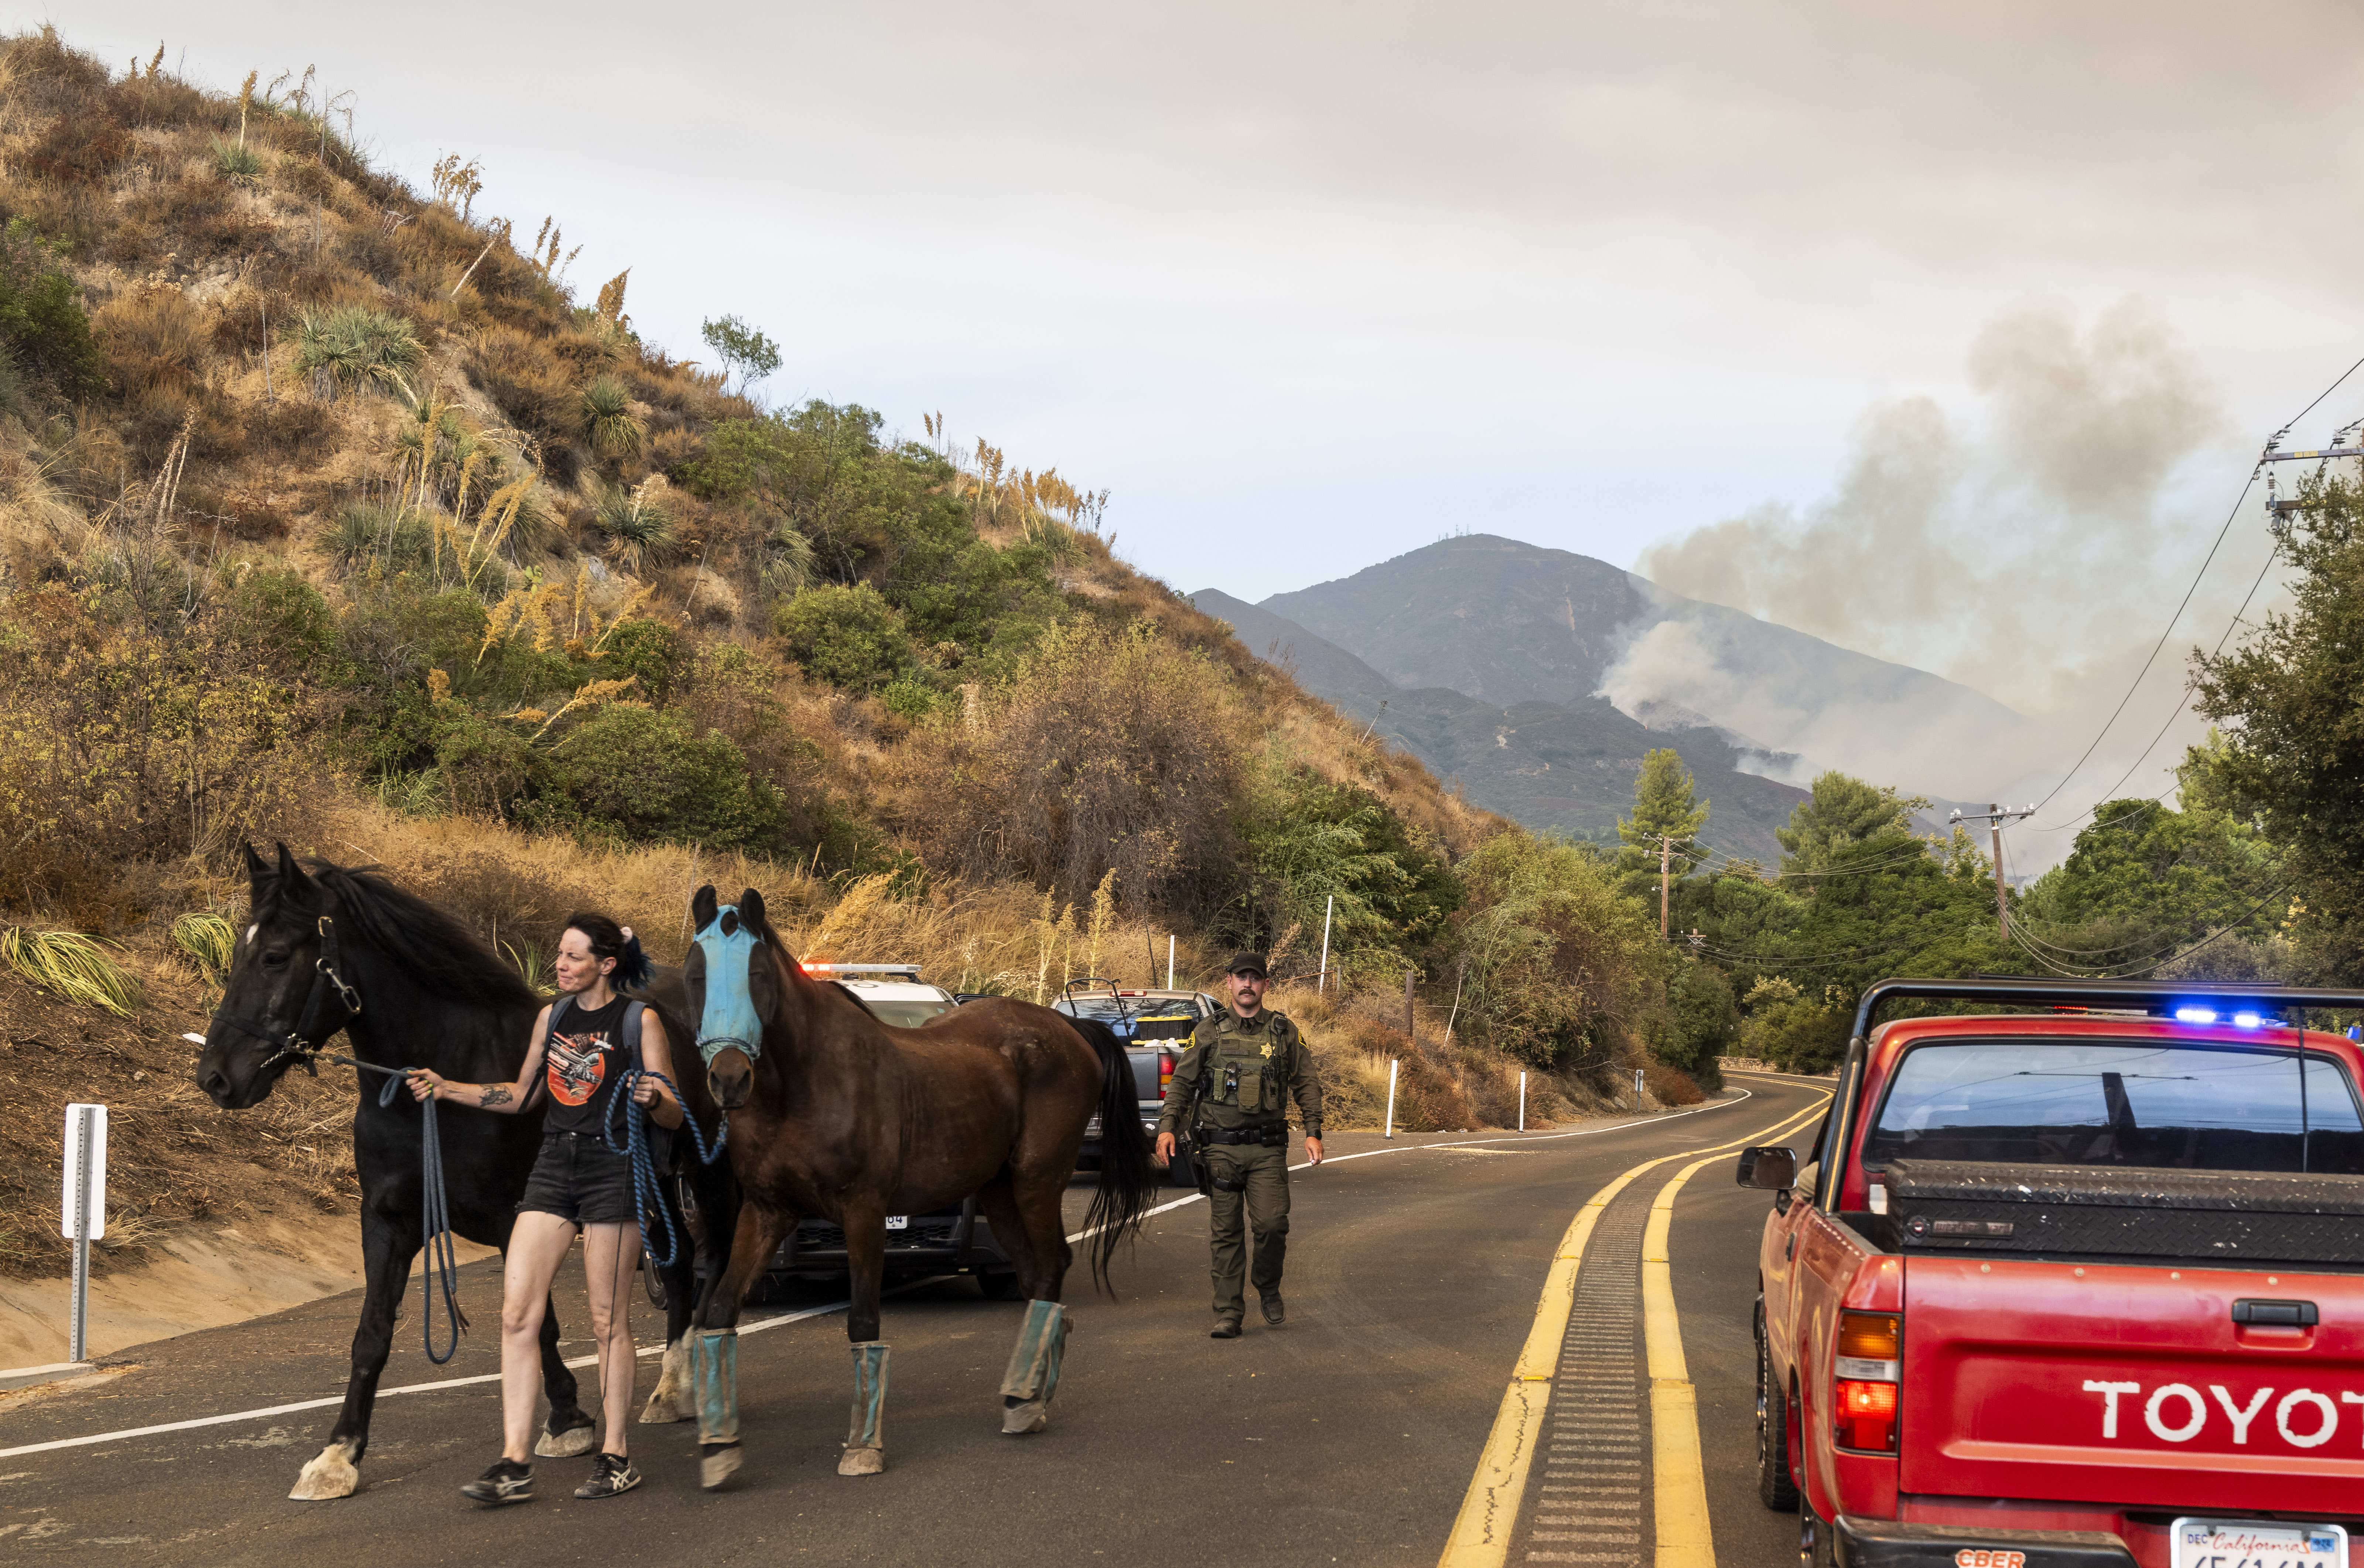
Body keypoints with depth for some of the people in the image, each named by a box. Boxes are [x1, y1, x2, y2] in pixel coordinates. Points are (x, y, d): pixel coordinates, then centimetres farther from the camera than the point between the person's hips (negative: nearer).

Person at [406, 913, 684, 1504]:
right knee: (517, 1313, -4)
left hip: (613, 1169, -5)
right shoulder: (553, 1017, 12)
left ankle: (616, 1457, 12)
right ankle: (515, 1462, -3)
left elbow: (674, 1116, -4)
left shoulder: (640, 1022, -4)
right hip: (554, 1167, 6)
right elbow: (521, 1095, 23)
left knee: (609, 1321, 1)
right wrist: (446, 1089, 16)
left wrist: (651, 1099, -26)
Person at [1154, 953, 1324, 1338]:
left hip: (1267, 1149, 0)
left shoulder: (1285, 1032, 8)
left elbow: (1307, 1082, 10)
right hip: (1221, 1147, 0)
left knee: (1272, 1224, -11)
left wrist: (1313, 1132, -1)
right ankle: (1228, 1314, 6)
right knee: (1225, 1233, 0)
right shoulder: (1209, 1032, 7)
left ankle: (1270, 1292, 15)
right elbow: (1182, 1082, 9)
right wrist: (1168, 1127, -3)